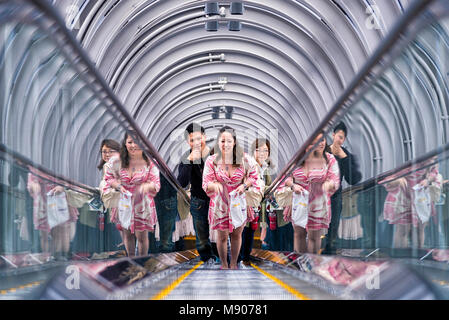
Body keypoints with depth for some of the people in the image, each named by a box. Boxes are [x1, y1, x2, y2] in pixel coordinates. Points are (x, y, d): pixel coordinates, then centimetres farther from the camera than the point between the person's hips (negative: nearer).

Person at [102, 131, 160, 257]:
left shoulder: (150, 163, -8)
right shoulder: (117, 161, -6)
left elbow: (156, 184, -11)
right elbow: (109, 177, 6)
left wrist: (148, 186, -35)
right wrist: (118, 186, -15)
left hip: (142, 204, -1)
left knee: (142, 236, 6)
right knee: (127, 234, 15)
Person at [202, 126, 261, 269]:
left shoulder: (243, 158, -10)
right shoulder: (211, 160, -12)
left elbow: (254, 175, 2)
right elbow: (205, 183, -10)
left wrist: (244, 185, -17)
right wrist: (214, 185, -33)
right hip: (220, 204, -1)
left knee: (237, 234, 15)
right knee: (222, 236, 10)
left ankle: (234, 263, 35)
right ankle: (224, 265, 31)